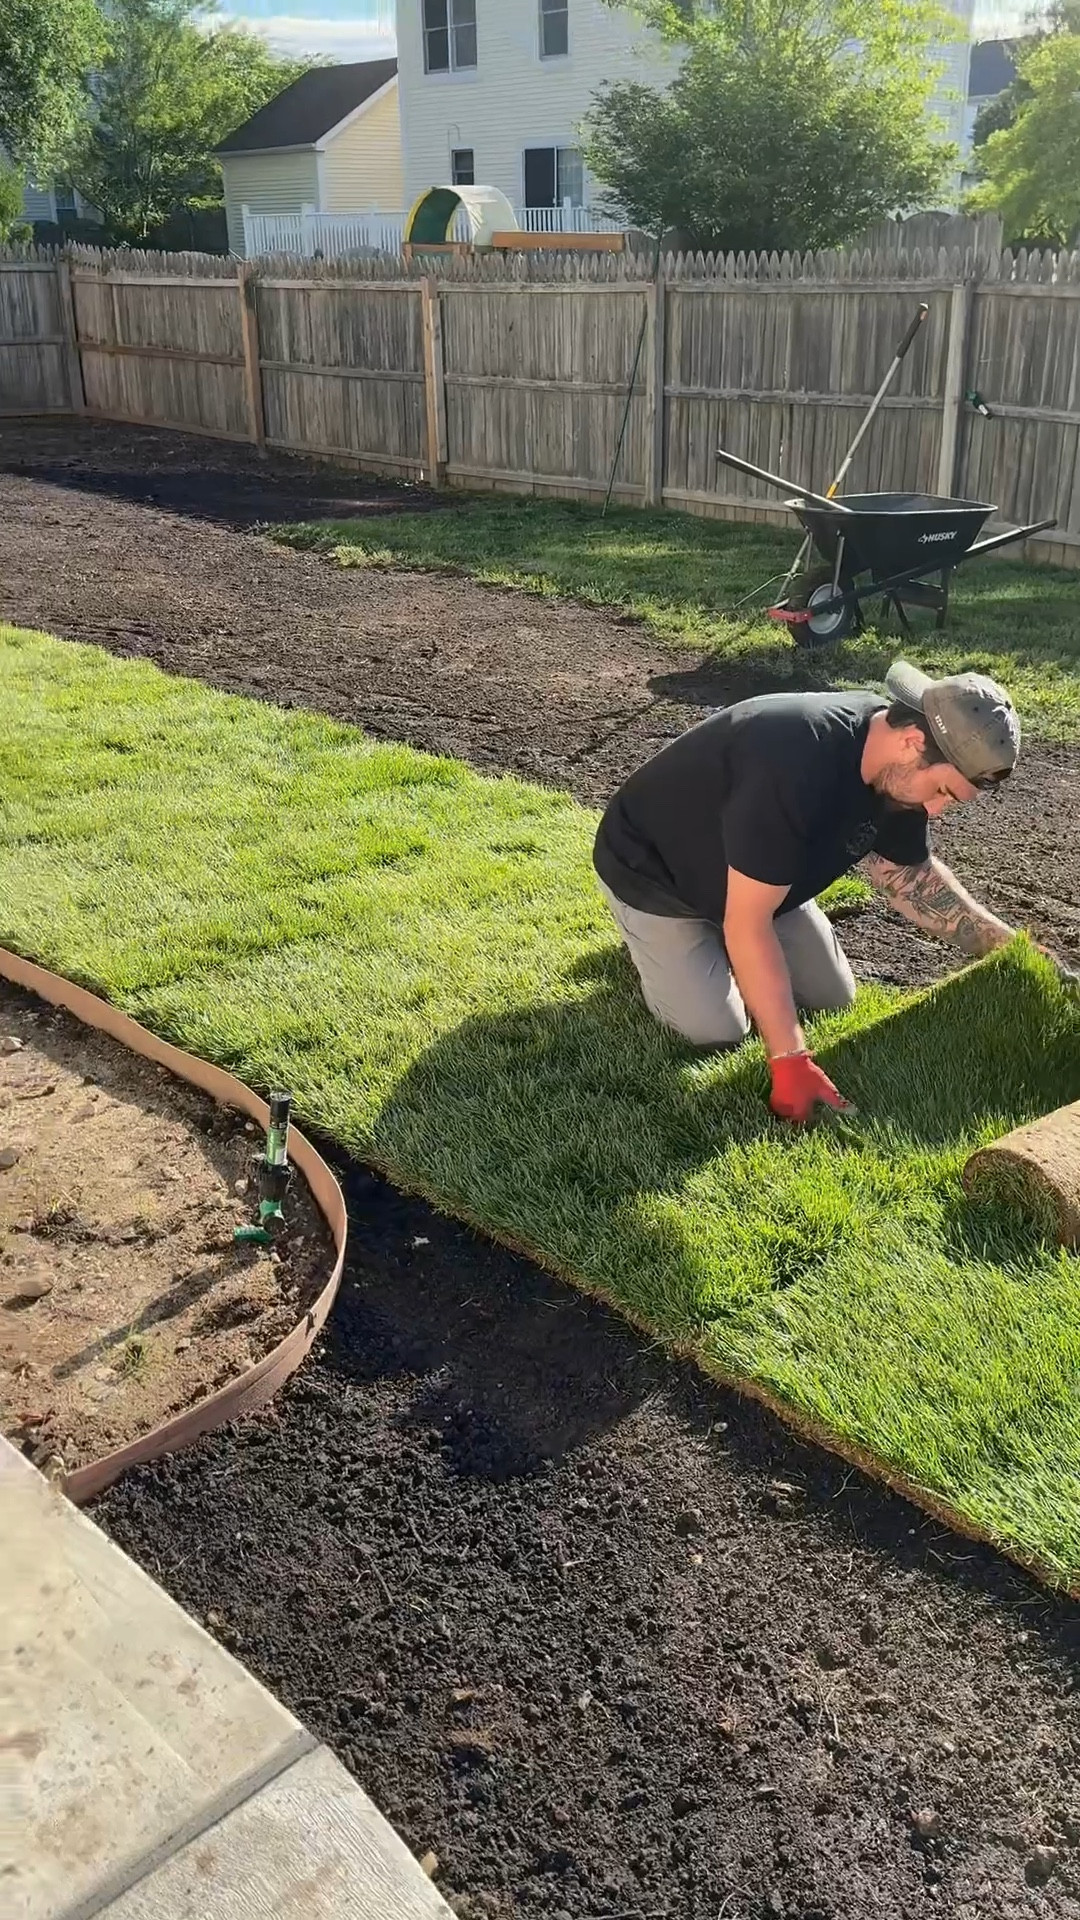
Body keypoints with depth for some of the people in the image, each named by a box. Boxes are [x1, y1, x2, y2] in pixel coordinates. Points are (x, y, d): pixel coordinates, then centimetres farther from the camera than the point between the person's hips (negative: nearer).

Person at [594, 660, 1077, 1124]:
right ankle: (654, 942, 13)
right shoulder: (796, 765, -43)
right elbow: (748, 924, -38)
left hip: (757, 873, 7)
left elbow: (910, 875, 2)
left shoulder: (896, 768, -16)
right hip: (654, 873, -7)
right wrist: (790, 1061, -38)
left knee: (832, 998, 5)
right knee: (718, 1030, -14)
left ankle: (716, 942, 25)